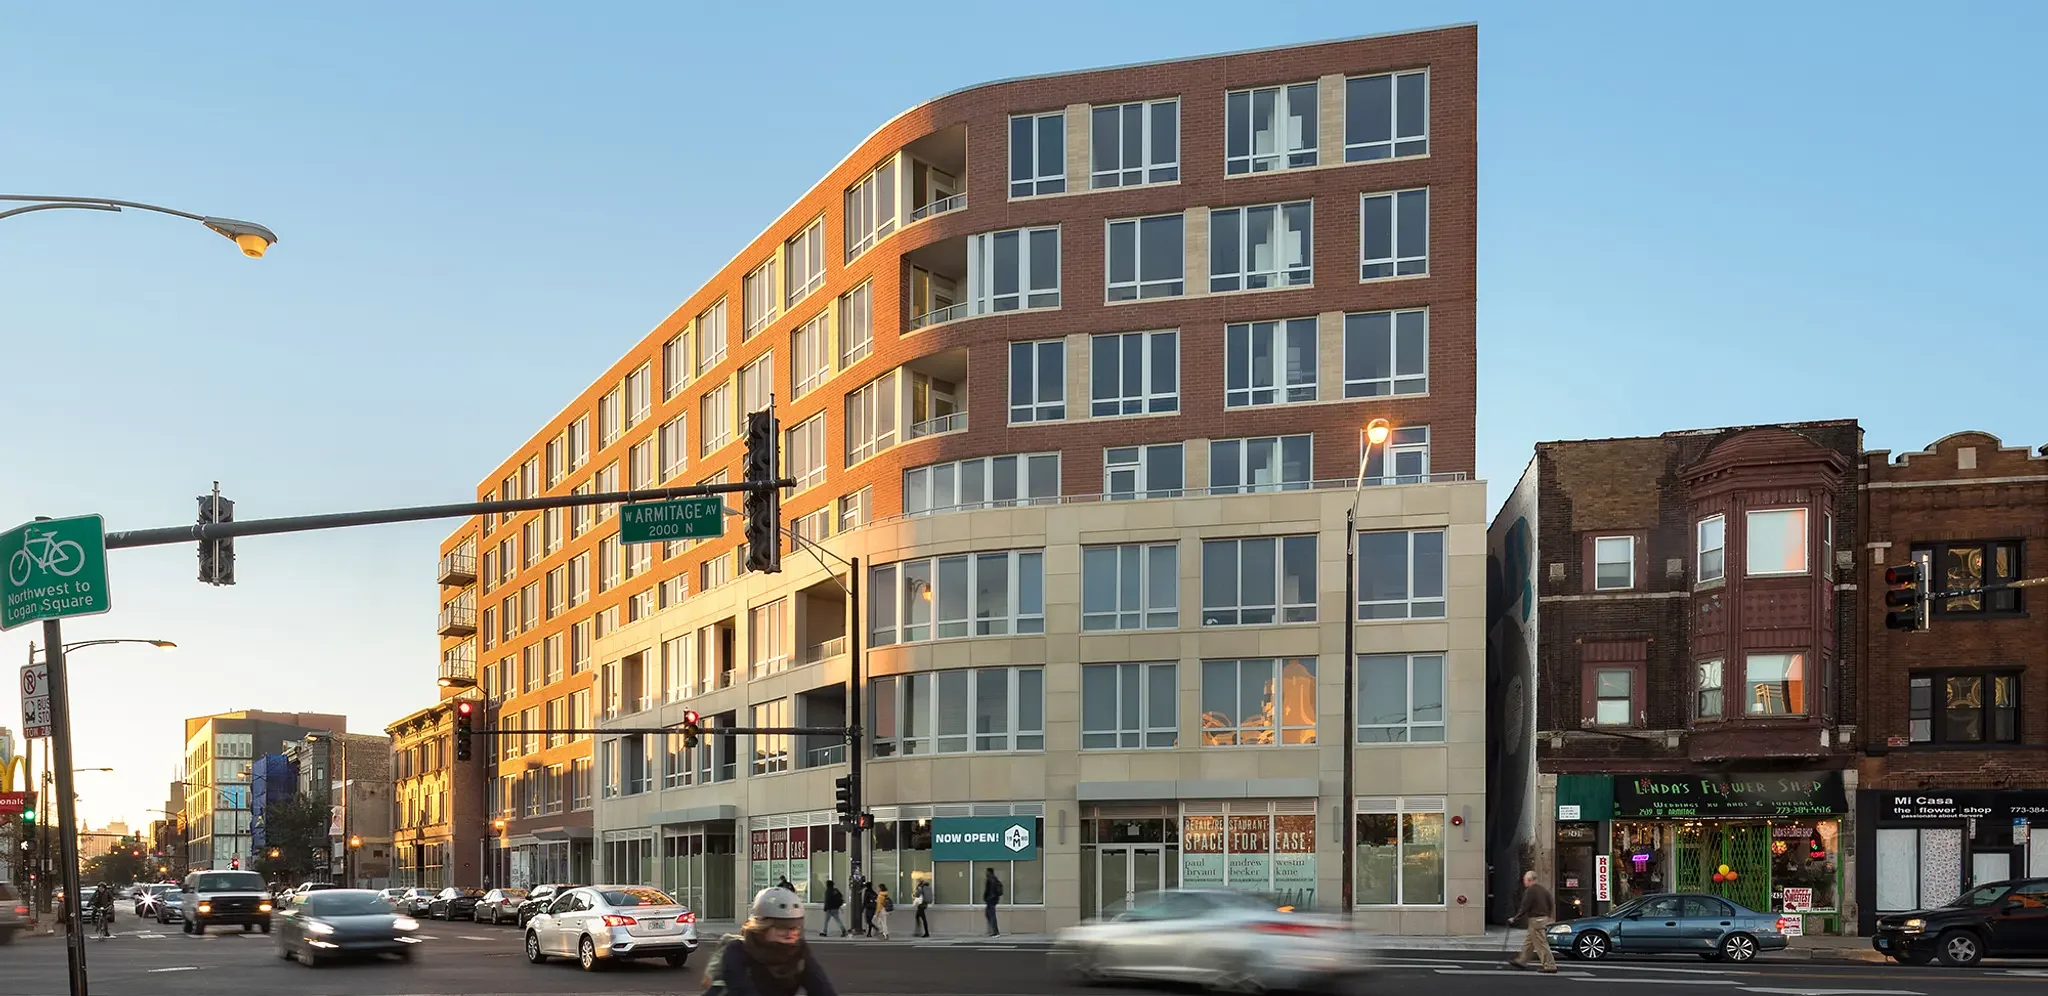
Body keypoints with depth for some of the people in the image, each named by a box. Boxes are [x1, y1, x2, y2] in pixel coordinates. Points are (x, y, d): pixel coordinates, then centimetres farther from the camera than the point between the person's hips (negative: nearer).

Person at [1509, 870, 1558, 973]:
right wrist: (1549, 917, 24)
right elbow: (1552, 905, 14)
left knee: (1541, 944, -6)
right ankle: (1521, 961, 28)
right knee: (1528, 941, 20)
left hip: (1535, 921, -10)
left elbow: (1524, 908, -18)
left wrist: (1514, 919, -9)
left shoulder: (1530, 891, -16)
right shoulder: (1543, 890, 11)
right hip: (1544, 919, 10)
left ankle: (1550, 966, -7)